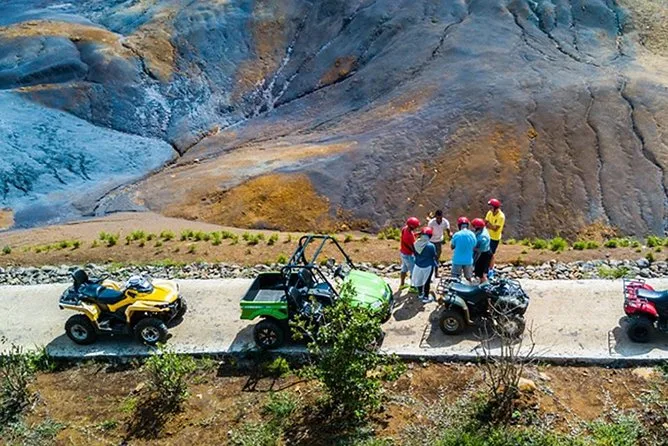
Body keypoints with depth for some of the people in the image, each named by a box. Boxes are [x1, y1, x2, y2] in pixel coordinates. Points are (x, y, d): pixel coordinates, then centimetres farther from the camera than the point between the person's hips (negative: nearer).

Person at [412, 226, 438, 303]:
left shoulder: (416, 243, -11)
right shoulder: (431, 246, -26)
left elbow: (415, 254, 2)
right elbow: (434, 256, -11)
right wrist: (435, 264, 9)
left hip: (418, 265, 5)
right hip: (428, 266, -5)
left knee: (419, 279, 23)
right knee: (427, 282, 11)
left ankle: (420, 294, 42)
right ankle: (426, 297, 21)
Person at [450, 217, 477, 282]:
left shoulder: (456, 235, -14)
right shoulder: (472, 235, -8)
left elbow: (452, 246, -1)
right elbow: (474, 247, 2)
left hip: (457, 260, -2)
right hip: (468, 260, 2)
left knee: (455, 279, 10)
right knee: (468, 278, 17)